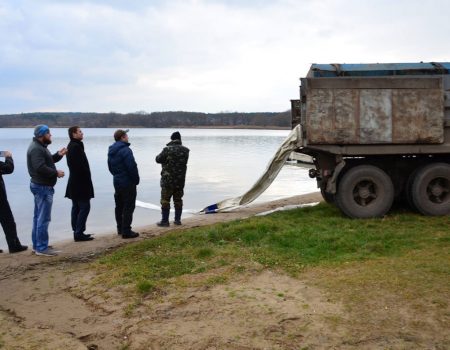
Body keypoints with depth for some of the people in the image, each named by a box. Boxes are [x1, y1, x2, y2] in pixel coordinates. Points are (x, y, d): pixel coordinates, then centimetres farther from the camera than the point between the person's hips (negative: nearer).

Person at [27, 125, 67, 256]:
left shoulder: (39, 146, 15)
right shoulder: (36, 148, -19)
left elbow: (48, 161, 20)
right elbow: (41, 168, -29)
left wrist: (58, 155, 3)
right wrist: (56, 173, -18)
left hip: (41, 185, 11)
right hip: (43, 186, -11)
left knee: (38, 217, 16)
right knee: (44, 218, -7)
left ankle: (37, 245, 25)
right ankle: (41, 248, -3)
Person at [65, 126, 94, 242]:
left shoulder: (72, 146, 15)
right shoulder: (76, 147, -17)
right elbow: (80, 166, -22)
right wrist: (87, 180, -15)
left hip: (75, 183, 11)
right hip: (80, 183, -11)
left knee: (76, 207, 12)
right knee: (84, 207, -7)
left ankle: (77, 232, 18)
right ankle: (79, 233, -6)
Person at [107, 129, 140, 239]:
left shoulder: (111, 151, 10)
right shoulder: (125, 150, -19)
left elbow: (110, 167, 18)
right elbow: (132, 167, -23)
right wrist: (136, 180, -11)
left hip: (117, 182, 9)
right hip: (128, 183, -9)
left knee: (119, 206, 17)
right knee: (128, 207, -4)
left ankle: (120, 228, 26)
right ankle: (126, 231, -3)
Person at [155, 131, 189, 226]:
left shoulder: (167, 149, -14)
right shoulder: (185, 150, -1)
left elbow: (158, 159, -2)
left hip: (168, 179, -4)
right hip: (180, 179, 4)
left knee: (165, 200, 4)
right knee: (178, 200, 14)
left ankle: (165, 221, 5)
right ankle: (177, 220, 18)